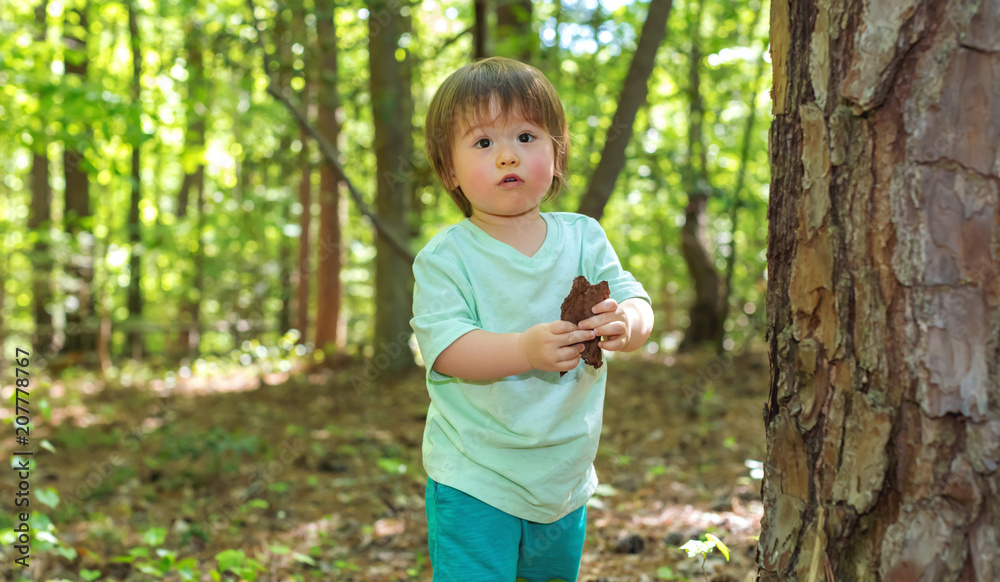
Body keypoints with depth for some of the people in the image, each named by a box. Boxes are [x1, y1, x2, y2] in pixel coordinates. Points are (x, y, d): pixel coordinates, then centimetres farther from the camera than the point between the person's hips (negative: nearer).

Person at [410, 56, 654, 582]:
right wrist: (526, 349, -36)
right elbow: (443, 348, -21)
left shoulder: (584, 238, 0)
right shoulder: (445, 256, -12)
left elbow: (635, 301, -5)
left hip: (566, 481, 5)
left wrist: (624, 323, -30)